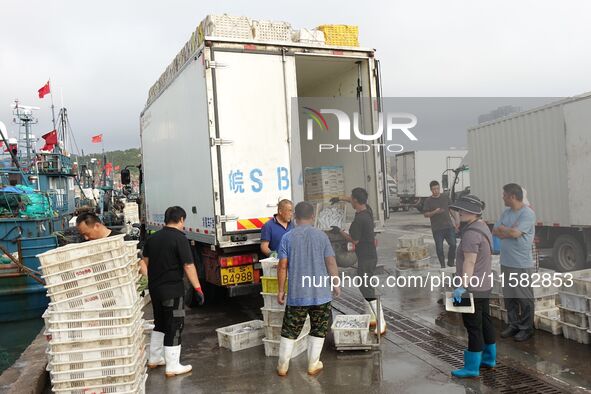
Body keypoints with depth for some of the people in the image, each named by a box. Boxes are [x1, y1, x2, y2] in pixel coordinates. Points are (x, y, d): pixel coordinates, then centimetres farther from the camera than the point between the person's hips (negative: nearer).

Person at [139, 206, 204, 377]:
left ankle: (154, 358, 33)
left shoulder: (152, 238, 7)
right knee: (174, 326, 2)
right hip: (172, 289, -7)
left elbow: (144, 262, 16)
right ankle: (172, 367, 7)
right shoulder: (180, 238, -15)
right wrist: (198, 288, -15)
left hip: (155, 288, 7)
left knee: (159, 323, 22)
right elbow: (188, 266, -19)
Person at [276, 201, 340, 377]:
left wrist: (281, 290, 4)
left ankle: (282, 366, 18)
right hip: (321, 293, 0)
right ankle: (313, 365, 21)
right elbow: (331, 263, -3)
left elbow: (282, 266, -5)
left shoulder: (287, 237, -4)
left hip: (296, 294, 0)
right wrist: (336, 285, 9)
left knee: (289, 331, 12)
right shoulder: (321, 235, -3)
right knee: (318, 330, 15)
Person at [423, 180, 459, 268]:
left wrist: (456, 220, 10)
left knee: (453, 244, -3)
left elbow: (451, 209, 15)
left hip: (448, 226, 2)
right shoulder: (428, 201, -2)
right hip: (437, 228, -2)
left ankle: (451, 262, 17)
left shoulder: (446, 197, 8)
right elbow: (425, 214, -5)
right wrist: (435, 212, -20)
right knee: (439, 248, 2)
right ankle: (442, 265, 17)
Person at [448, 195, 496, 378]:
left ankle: (471, 368, 5)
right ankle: (489, 358, 34)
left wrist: (462, 286, -30)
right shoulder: (483, 227, 11)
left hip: (473, 287, -11)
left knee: (473, 327, -3)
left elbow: (469, 262, -28)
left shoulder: (472, 234, -22)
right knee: (485, 322, 20)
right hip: (484, 284, 11)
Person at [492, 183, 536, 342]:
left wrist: (502, 229, -4)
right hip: (506, 263, 7)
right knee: (509, 296, 14)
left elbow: (514, 233, -21)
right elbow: (495, 231, 6)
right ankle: (513, 325, 27)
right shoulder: (506, 212, 10)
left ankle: (526, 328, 18)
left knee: (524, 298, 5)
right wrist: (509, 230, -11)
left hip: (522, 264, -7)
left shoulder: (528, 213, -14)